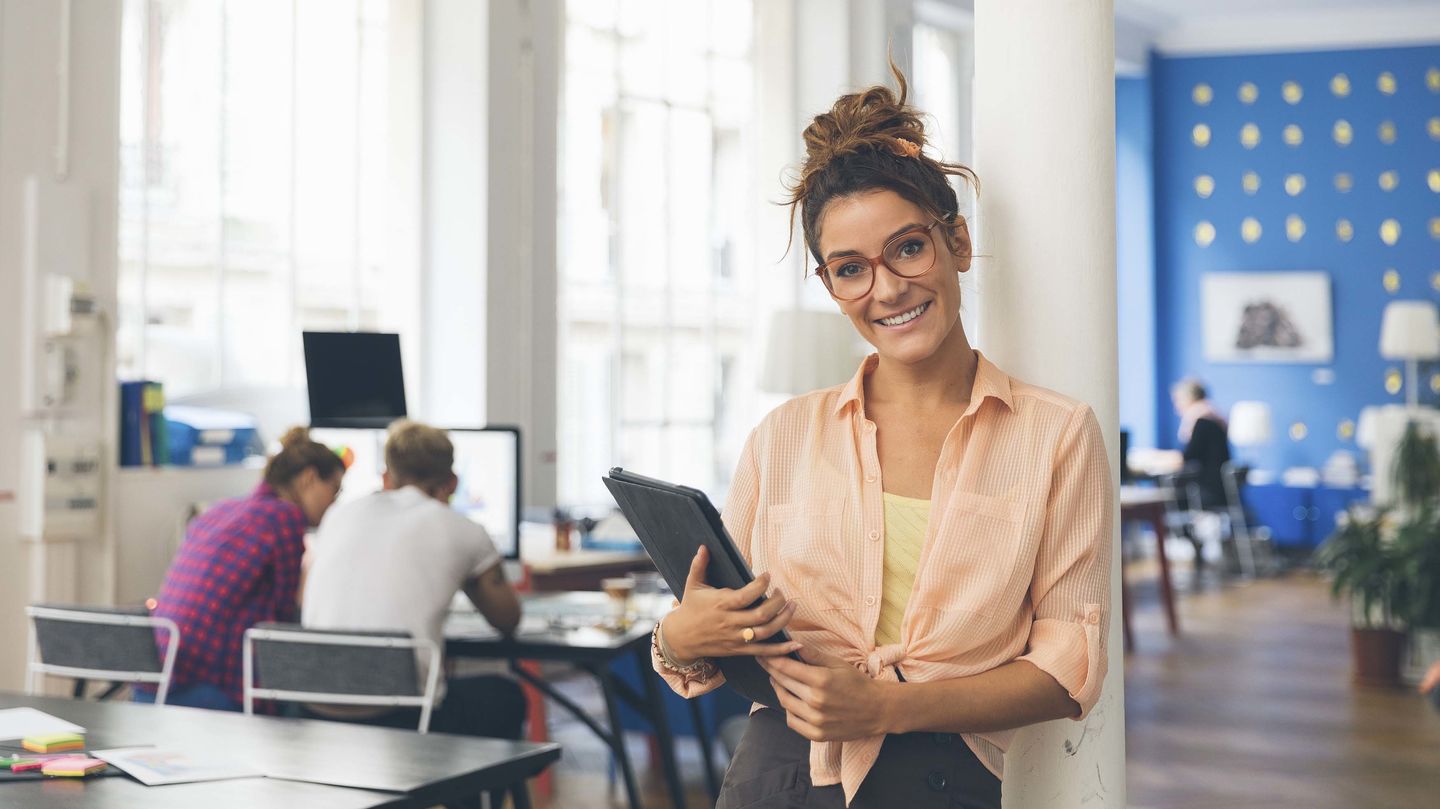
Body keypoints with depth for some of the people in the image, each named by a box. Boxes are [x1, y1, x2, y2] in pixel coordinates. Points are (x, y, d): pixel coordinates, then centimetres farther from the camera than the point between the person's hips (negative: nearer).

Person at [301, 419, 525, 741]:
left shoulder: (340, 514, 13)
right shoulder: (462, 531, 4)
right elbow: (508, 620, 18)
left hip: (316, 716, 5)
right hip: (400, 720, -4)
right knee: (505, 696, 27)